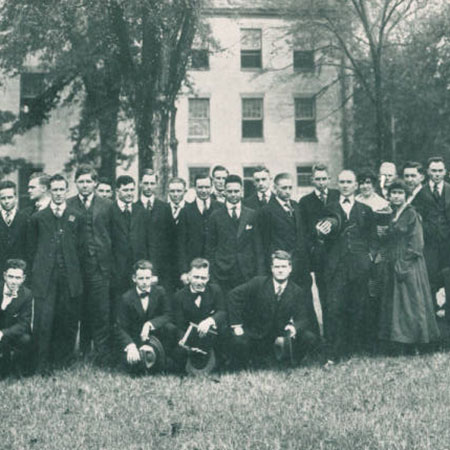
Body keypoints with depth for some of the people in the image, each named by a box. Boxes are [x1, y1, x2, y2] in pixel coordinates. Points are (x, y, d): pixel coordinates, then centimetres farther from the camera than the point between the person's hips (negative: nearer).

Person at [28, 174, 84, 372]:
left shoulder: (76, 218, 9)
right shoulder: (37, 218, 7)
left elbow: (79, 248, 11)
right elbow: (32, 248, 12)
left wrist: (72, 270, 6)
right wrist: (40, 268, 7)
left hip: (69, 279, 1)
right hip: (45, 279, -1)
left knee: (69, 322, 3)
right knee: (43, 322, -6)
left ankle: (64, 365, 15)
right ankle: (42, 367, 3)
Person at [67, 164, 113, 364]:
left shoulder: (107, 206, 8)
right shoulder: (67, 206, 7)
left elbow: (113, 236, 8)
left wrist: (110, 262, 1)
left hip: (100, 267, -1)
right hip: (75, 265, 1)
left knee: (101, 311, -4)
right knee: (79, 311, 5)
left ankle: (102, 354, 3)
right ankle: (82, 353, 17)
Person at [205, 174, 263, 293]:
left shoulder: (252, 215, 8)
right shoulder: (215, 216, 6)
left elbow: (258, 246, 8)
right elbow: (210, 248, 7)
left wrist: (259, 273, 2)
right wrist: (211, 272, 0)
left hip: (247, 273, 1)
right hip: (222, 274, -1)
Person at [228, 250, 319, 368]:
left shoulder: (298, 292, -1)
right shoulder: (259, 283, -7)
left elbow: (303, 318, -5)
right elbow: (235, 294, -10)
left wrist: (295, 328, -30)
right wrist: (236, 324, -15)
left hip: (279, 339, 2)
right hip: (255, 335, -2)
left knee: (310, 338, -18)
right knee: (239, 342, -32)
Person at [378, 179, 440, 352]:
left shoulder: (411, 214, -6)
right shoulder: (391, 215, 15)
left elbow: (416, 243, -12)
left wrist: (404, 264, -16)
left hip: (410, 265, -7)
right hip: (394, 265, 7)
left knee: (411, 301, -6)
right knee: (394, 303, 5)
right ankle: (403, 344, 10)